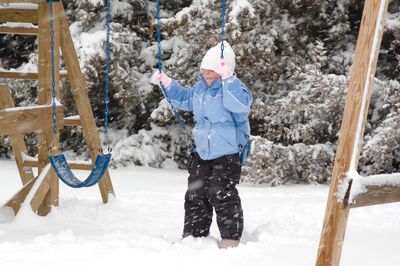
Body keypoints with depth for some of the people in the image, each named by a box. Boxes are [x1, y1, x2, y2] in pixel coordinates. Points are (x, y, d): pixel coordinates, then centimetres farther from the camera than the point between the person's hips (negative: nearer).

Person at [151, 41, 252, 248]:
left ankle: (231, 237, -3)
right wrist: (167, 84, 17)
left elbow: (240, 104, -39)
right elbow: (184, 99, 28)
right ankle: (193, 235, 19)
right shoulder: (201, 87, 9)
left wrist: (227, 78, -43)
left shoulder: (233, 87, -16)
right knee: (195, 194, 10)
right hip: (202, 152, 9)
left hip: (227, 153, -8)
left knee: (222, 194, -12)